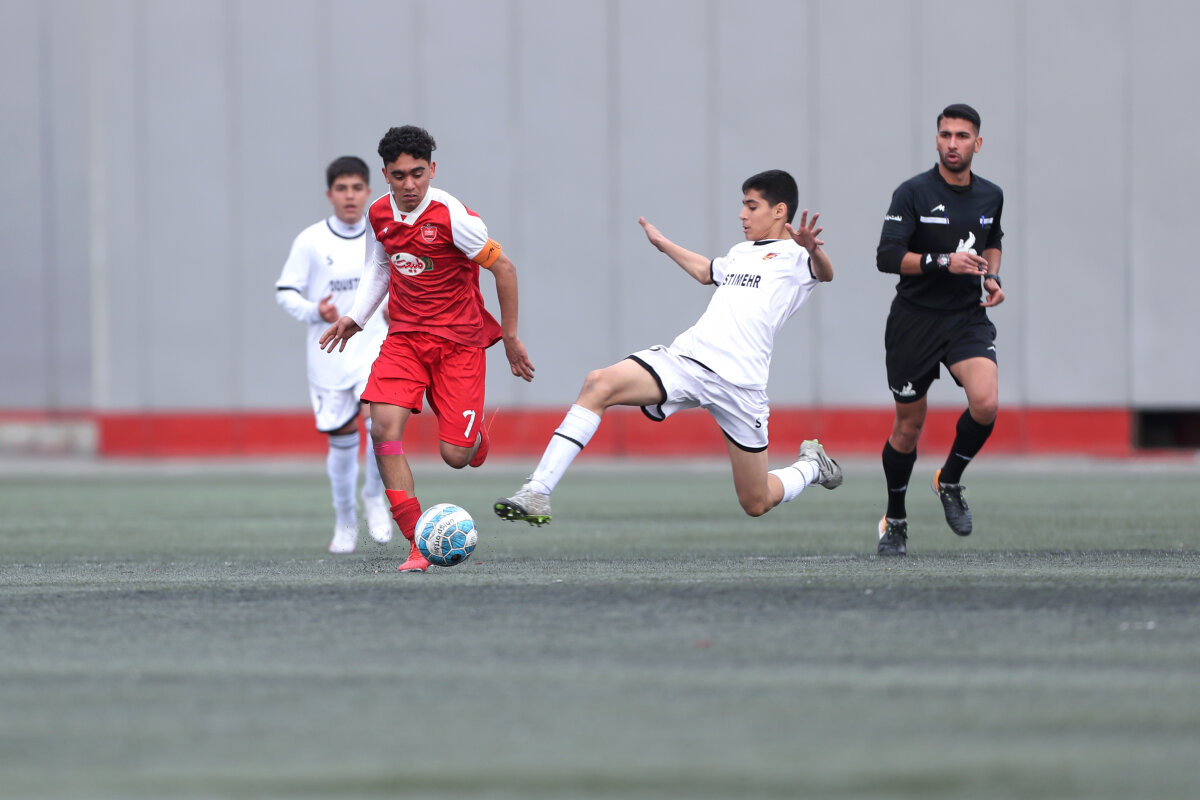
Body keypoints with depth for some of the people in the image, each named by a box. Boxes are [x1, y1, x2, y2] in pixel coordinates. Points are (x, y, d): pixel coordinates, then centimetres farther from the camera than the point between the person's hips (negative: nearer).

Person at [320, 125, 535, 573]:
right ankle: (417, 545, -15)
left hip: (459, 341, -4)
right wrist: (356, 317, 6)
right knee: (384, 428, -20)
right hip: (405, 335, 4)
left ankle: (476, 434, 35)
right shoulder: (379, 215, -1)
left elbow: (503, 267, -10)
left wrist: (510, 338, -5)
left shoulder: (451, 216, -18)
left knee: (454, 456, -7)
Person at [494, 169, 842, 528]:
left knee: (756, 504, 3)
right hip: (683, 359, 6)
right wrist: (663, 243, 59)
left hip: (738, 383, -6)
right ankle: (536, 494, -27)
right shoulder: (741, 252, 26)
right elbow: (707, 272, 48)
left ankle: (811, 466, 38)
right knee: (599, 384, -21)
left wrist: (813, 249, -40)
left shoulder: (794, 256, 4)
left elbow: (825, 273, -19)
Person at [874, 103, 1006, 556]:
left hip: (968, 318, 3)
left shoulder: (990, 196, 5)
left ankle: (950, 481, 5)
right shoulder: (913, 193, -9)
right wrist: (944, 262, -26)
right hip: (915, 321, -3)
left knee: (986, 403, -23)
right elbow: (887, 257, -16)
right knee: (909, 425, 6)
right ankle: (894, 520, 27)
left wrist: (990, 276, 7)